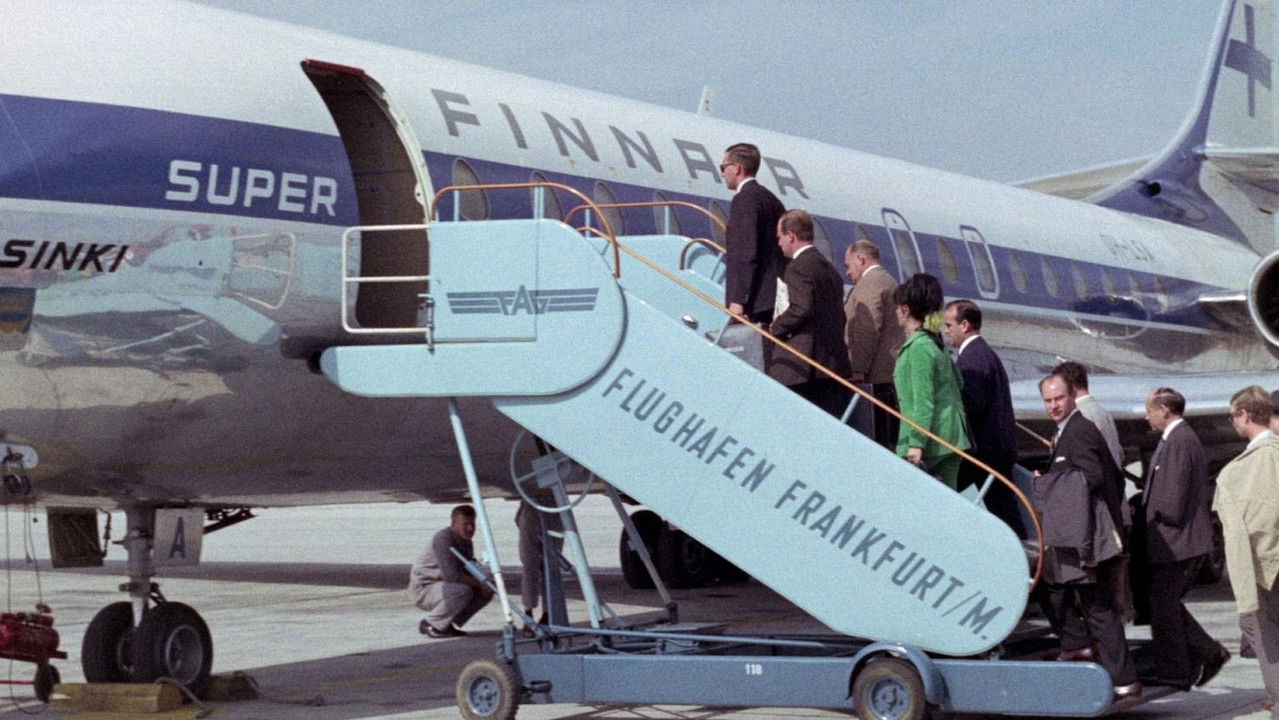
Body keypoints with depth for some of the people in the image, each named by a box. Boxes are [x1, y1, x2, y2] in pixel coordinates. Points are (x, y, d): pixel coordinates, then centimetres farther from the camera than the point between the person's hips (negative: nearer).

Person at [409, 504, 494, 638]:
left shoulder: (466, 543, 5)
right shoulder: (443, 539, -24)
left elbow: (469, 573, 11)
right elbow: (451, 574, -31)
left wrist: (483, 583, -11)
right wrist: (479, 583, -24)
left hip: (444, 586, 9)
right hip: (424, 588, -9)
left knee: (485, 592, 1)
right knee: (462, 591, -33)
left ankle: (448, 625, 10)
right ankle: (430, 624, -13)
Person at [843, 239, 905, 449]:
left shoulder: (869, 284, -8)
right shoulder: (888, 281, 24)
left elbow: (868, 330, -18)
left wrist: (858, 369, -19)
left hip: (876, 376, -10)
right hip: (891, 372, 10)